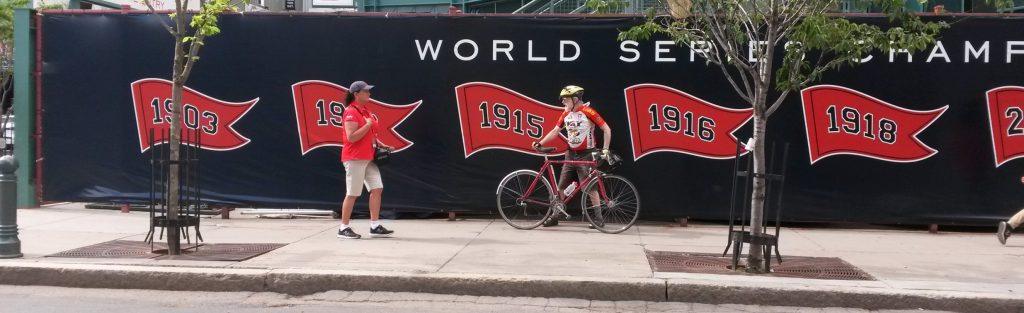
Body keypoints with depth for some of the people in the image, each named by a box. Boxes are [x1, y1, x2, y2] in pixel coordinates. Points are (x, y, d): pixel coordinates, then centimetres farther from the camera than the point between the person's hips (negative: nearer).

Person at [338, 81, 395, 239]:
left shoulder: (366, 111, 15)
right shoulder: (351, 113, -14)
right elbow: (351, 137, -22)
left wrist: (380, 144, 11)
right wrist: (368, 125, -18)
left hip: (368, 158, 9)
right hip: (354, 159, -9)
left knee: (377, 189, 3)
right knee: (352, 194, -2)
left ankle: (375, 226, 8)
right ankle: (343, 228, 8)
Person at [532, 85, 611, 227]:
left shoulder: (588, 112, -13)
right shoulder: (566, 114, 6)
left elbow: (607, 129, -13)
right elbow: (555, 131, 5)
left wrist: (605, 149, -18)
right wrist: (540, 143, -6)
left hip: (586, 155, -6)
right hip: (571, 154, 6)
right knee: (561, 186, 7)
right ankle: (555, 216, 16)